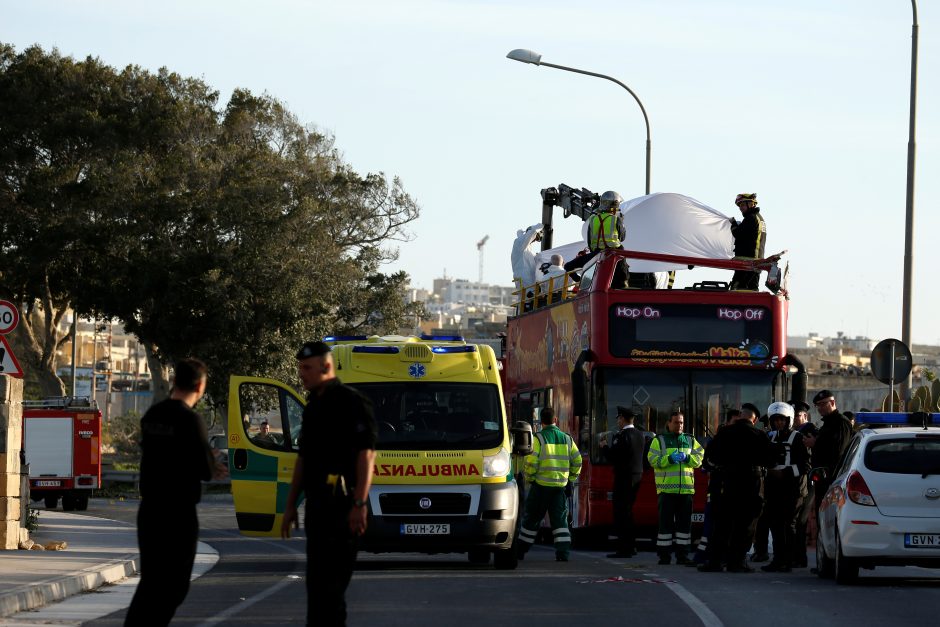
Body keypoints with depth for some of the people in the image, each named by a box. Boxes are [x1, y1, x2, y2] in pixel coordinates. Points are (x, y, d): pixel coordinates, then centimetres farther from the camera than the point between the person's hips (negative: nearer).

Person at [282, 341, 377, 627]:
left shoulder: (351, 403, -9)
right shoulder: (313, 406, 19)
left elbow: (366, 454, -15)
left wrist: (360, 504, -22)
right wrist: (291, 504, 21)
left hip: (341, 504, -9)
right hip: (318, 503, 9)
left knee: (329, 580, -12)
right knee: (317, 579, 12)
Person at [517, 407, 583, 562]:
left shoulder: (538, 438, -7)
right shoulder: (566, 438, 7)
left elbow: (531, 461, -14)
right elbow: (577, 461, 9)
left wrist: (529, 478, 1)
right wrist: (571, 478, 19)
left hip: (541, 485, -3)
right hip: (561, 485, 3)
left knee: (531, 518, 7)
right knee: (560, 520, 5)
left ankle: (520, 551, 15)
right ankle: (563, 553, -6)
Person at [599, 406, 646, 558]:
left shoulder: (622, 436, -16)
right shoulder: (640, 435, 10)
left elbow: (612, 457, -18)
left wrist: (604, 447, 1)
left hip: (624, 477, -8)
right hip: (637, 476, 8)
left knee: (621, 512, -5)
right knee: (628, 511, 18)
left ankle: (624, 549, -8)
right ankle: (631, 546, 21)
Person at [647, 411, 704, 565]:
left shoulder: (690, 440, 15)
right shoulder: (659, 440, 5)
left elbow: (699, 458, 7)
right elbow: (653, 459, -7)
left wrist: (687, 458, -12)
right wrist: (670, 459, -20)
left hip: (686, 489, 3)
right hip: (666, 488, -3)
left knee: (684, 522, 5)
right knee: (666, 522, -3)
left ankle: (682, 555, 10)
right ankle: (664, 555, 1)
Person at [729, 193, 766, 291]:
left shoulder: (751, 218, -10)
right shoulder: (760, 218, 22)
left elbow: (738, 234, -12)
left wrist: (733, 224, 7)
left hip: (747, 259, -10)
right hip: (758, 259, 10)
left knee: (736, 288, -15)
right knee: (753, 288, 9)